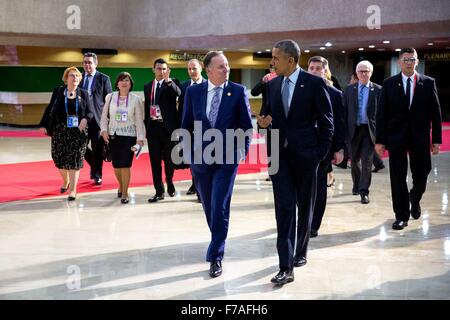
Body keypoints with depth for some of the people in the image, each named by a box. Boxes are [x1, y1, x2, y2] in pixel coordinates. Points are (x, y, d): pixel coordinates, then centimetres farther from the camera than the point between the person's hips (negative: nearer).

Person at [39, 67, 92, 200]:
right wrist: (44, 125, 2)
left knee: (74, 161, -4)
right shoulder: (58, 91, 3)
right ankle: (65, 181, 36)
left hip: (78, 132, -1)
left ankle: (73, 190, 1)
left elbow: (90, 112, 3)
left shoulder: (83, 94, 4)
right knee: (59, 159, 8)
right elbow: (50, 109, 6)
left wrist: (85, 119, -18)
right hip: (60, 132, 1)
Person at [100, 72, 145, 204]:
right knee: (116, 165, 8)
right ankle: (121, 186, 35)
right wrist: (104, 130, -4)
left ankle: (125, 193, 6)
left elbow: (139, 120, -2)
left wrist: (140, 138, -5)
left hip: (129, 135, -2)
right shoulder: (110, 97, 3)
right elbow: (104, 116, 8)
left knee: (125, 165, -7)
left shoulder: (136, 99, -2)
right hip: (113, 135, 2)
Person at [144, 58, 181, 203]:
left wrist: (168, 81, -36)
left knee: (169, 159, 7)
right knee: (155, 161, 3)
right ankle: (159, 191, 8)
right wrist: (145, 126, 12)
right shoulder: (148, 86, 13)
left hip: (168, 126, -3)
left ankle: (170, 184, 30)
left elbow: (178, 93, -23)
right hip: (153, 127, 3)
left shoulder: (172, 83, 0)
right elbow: (146, 106, 16)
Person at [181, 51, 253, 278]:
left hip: (227, 158, -3)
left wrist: (243, 149, -7)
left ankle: (215, 256, 0)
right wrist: (188, 152, 4)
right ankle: (218, 241, 36)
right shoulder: (193, 92, 3)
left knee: (219, 207, -8)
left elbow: (246, 124, 1)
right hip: (200, 157, 3)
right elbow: (187, 124, 9)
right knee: (208, 206, 14)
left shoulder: (238, 91, -2)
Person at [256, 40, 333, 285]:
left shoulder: (314, 83, -7)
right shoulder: (273, 85, 8)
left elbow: (326, 121, -4)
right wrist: (265, 121, -5)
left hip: (305, 154, -3)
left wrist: (320, 153, -8)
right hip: (279, 155, 3)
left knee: (305, 207, 13)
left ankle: (300, 252, 33)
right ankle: (286, 267, -8)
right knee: (284, 209, -5)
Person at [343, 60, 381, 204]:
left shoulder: (377, 90, 0)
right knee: (354, 160, 14)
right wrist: (344, 130, -1)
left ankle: (364, 192, -2)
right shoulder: (349, 89, 7)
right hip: (353, 129, 3)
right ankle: (356, 185, 35)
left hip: (369, 129, -2)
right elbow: (345, 110, 6)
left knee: (367, 161, -5)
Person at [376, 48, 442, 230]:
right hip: (396, 138, -1)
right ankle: (401, 216, 11)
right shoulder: (389, 84, 3)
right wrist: (380, 140, -5)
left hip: (420, 138, 1)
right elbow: (381, 114, 1)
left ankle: (414, 200, 40)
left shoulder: (428, 83, 3)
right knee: (398, 178, 0)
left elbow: (435, 113, 2)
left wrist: (437, 139, -2)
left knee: (421, 176, 8)